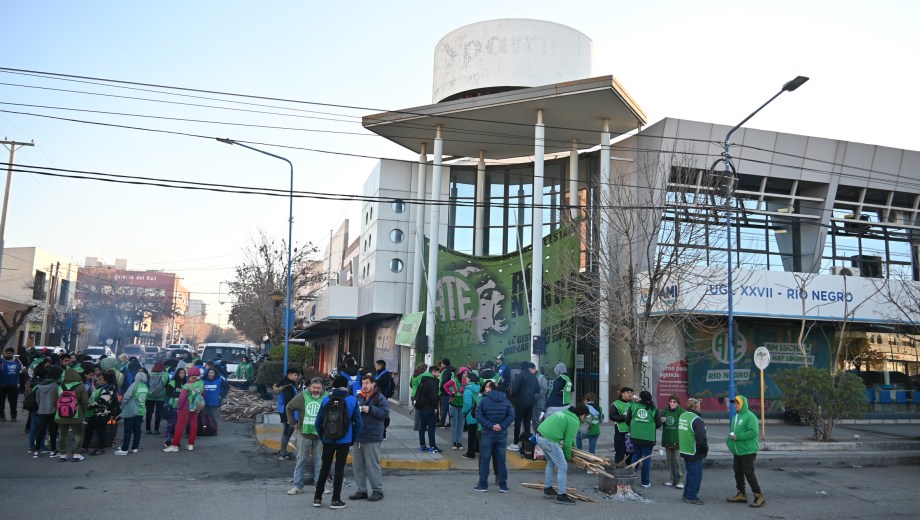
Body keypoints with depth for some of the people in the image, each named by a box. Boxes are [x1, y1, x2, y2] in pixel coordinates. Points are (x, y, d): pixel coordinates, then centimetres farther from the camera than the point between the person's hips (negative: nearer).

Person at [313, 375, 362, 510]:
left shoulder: (326, 400, -2)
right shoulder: (352, 400, -6)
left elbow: (318, 422, 0)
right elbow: (357, 422, -3)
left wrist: (322, 437, 12)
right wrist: (353, 438, 8)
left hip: (328, 440, 2)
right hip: (344, 441, -2)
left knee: (324, 468, 14)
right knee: (339, 469, 6)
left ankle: (317, 498, 17)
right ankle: (335, 500, 8)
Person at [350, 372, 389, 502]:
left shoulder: (380, 397, -7)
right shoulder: (359, 397, 13)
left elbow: (385, 413, -16)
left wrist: (370, 410, -21)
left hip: (372, 437, -7)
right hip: (358, 436, 7)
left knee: (372, 464, -2)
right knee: (357, 465, 12)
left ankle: (378, 490, 11)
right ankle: (362, 490, 23)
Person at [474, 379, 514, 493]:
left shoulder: (484, 400, -7)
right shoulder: (506, 401, 3)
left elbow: (479, 416, -14)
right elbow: (511, 415, -4)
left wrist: (490, 426, -12)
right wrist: (502, 425, -8)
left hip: (487, 434, -3)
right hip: (502, 434, 3)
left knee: (484, 460, 6)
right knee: (501, 460, 9)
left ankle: (483, 485, 8)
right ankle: (503, 486, 10)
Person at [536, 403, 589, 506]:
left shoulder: (565, 412, 20)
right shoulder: (574, 421, -7)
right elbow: (567, 442, -5)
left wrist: (574, 445, 37)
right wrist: (567, 456, 10)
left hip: (540, 436, 10)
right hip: (549, 441, -10)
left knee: (551, 463, 27)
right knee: (563, 466, 1)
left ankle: (548, 490, 35)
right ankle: (561, 496, 4)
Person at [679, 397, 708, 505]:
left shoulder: (682, 416, 8)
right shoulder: (696, 420, -21)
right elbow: (701, 438, -23)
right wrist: (705, 449, -7)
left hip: (684, 451, 9)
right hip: (695, 453, -9)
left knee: (690, 473, 20)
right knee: (696, 475, 2)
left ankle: (687, 494, 27)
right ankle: (691, 497, 6)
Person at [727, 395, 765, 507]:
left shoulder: (750, 416, -14)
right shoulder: (735, 417, 14)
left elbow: (753, 432, -25)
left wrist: (737, 437, -24)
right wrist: (729, 439, 3)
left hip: (747, 451, -9)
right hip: (737, 451, 9)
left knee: (749, 473, -6)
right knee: (738, 473, 14)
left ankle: (759, 496, 3)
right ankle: (741, 494, 25)